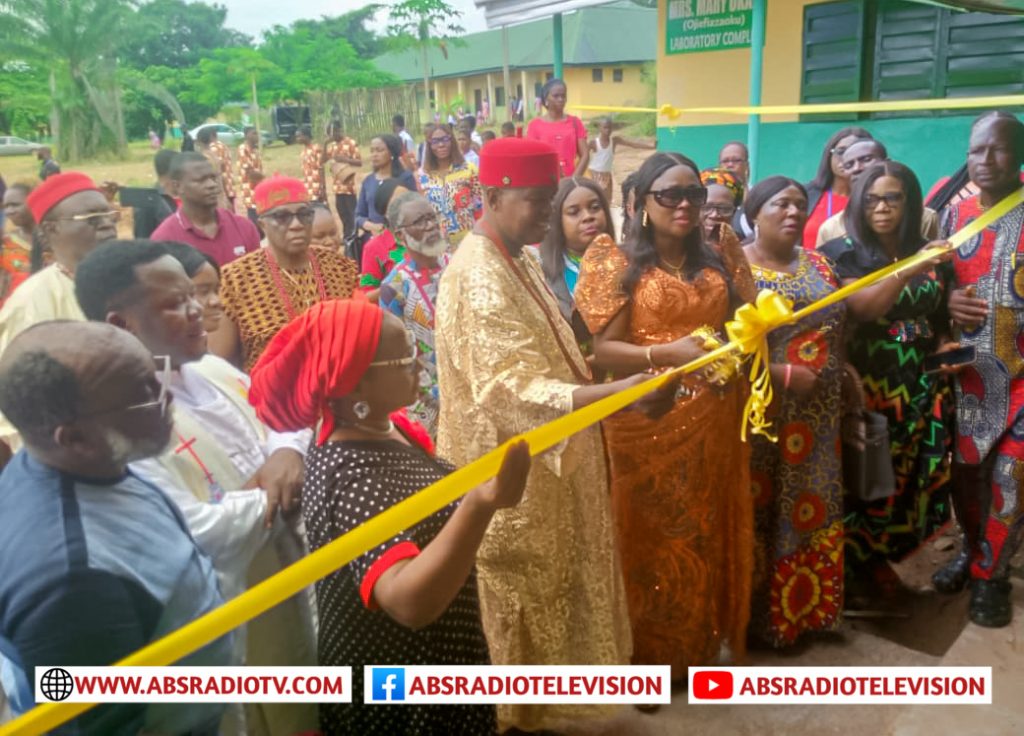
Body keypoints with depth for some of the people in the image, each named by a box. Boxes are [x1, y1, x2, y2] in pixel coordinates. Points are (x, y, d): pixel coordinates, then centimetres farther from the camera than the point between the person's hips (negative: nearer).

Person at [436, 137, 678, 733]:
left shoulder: (519, 260, 9)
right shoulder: (479, 277, -23)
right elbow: (514, 387, -33)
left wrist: (650, 358, 12)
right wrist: (619, 392, -41)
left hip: (541, 461, 10)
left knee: (541, 595, 22)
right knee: (516, 603, 7)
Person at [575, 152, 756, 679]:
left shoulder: (720, 253, 9)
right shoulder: (616, 261, -5)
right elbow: (604, 349, -11)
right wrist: (669, 353, -24)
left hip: (713, 419, 4)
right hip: (647, 420, -4)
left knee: (707, 531, 15)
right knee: (651, 535, 7)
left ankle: (704, 642, 36)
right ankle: (648, 655, 25)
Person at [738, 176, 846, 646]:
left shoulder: (818, 265, 10)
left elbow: (842, 322, 12)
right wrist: (784, 374, -22)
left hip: (815, 418, 6)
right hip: (762, 416, -6)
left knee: (811, 509, 16)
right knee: (760, 513, 6)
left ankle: (807, 606, 34)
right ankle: (759, 614, 24)